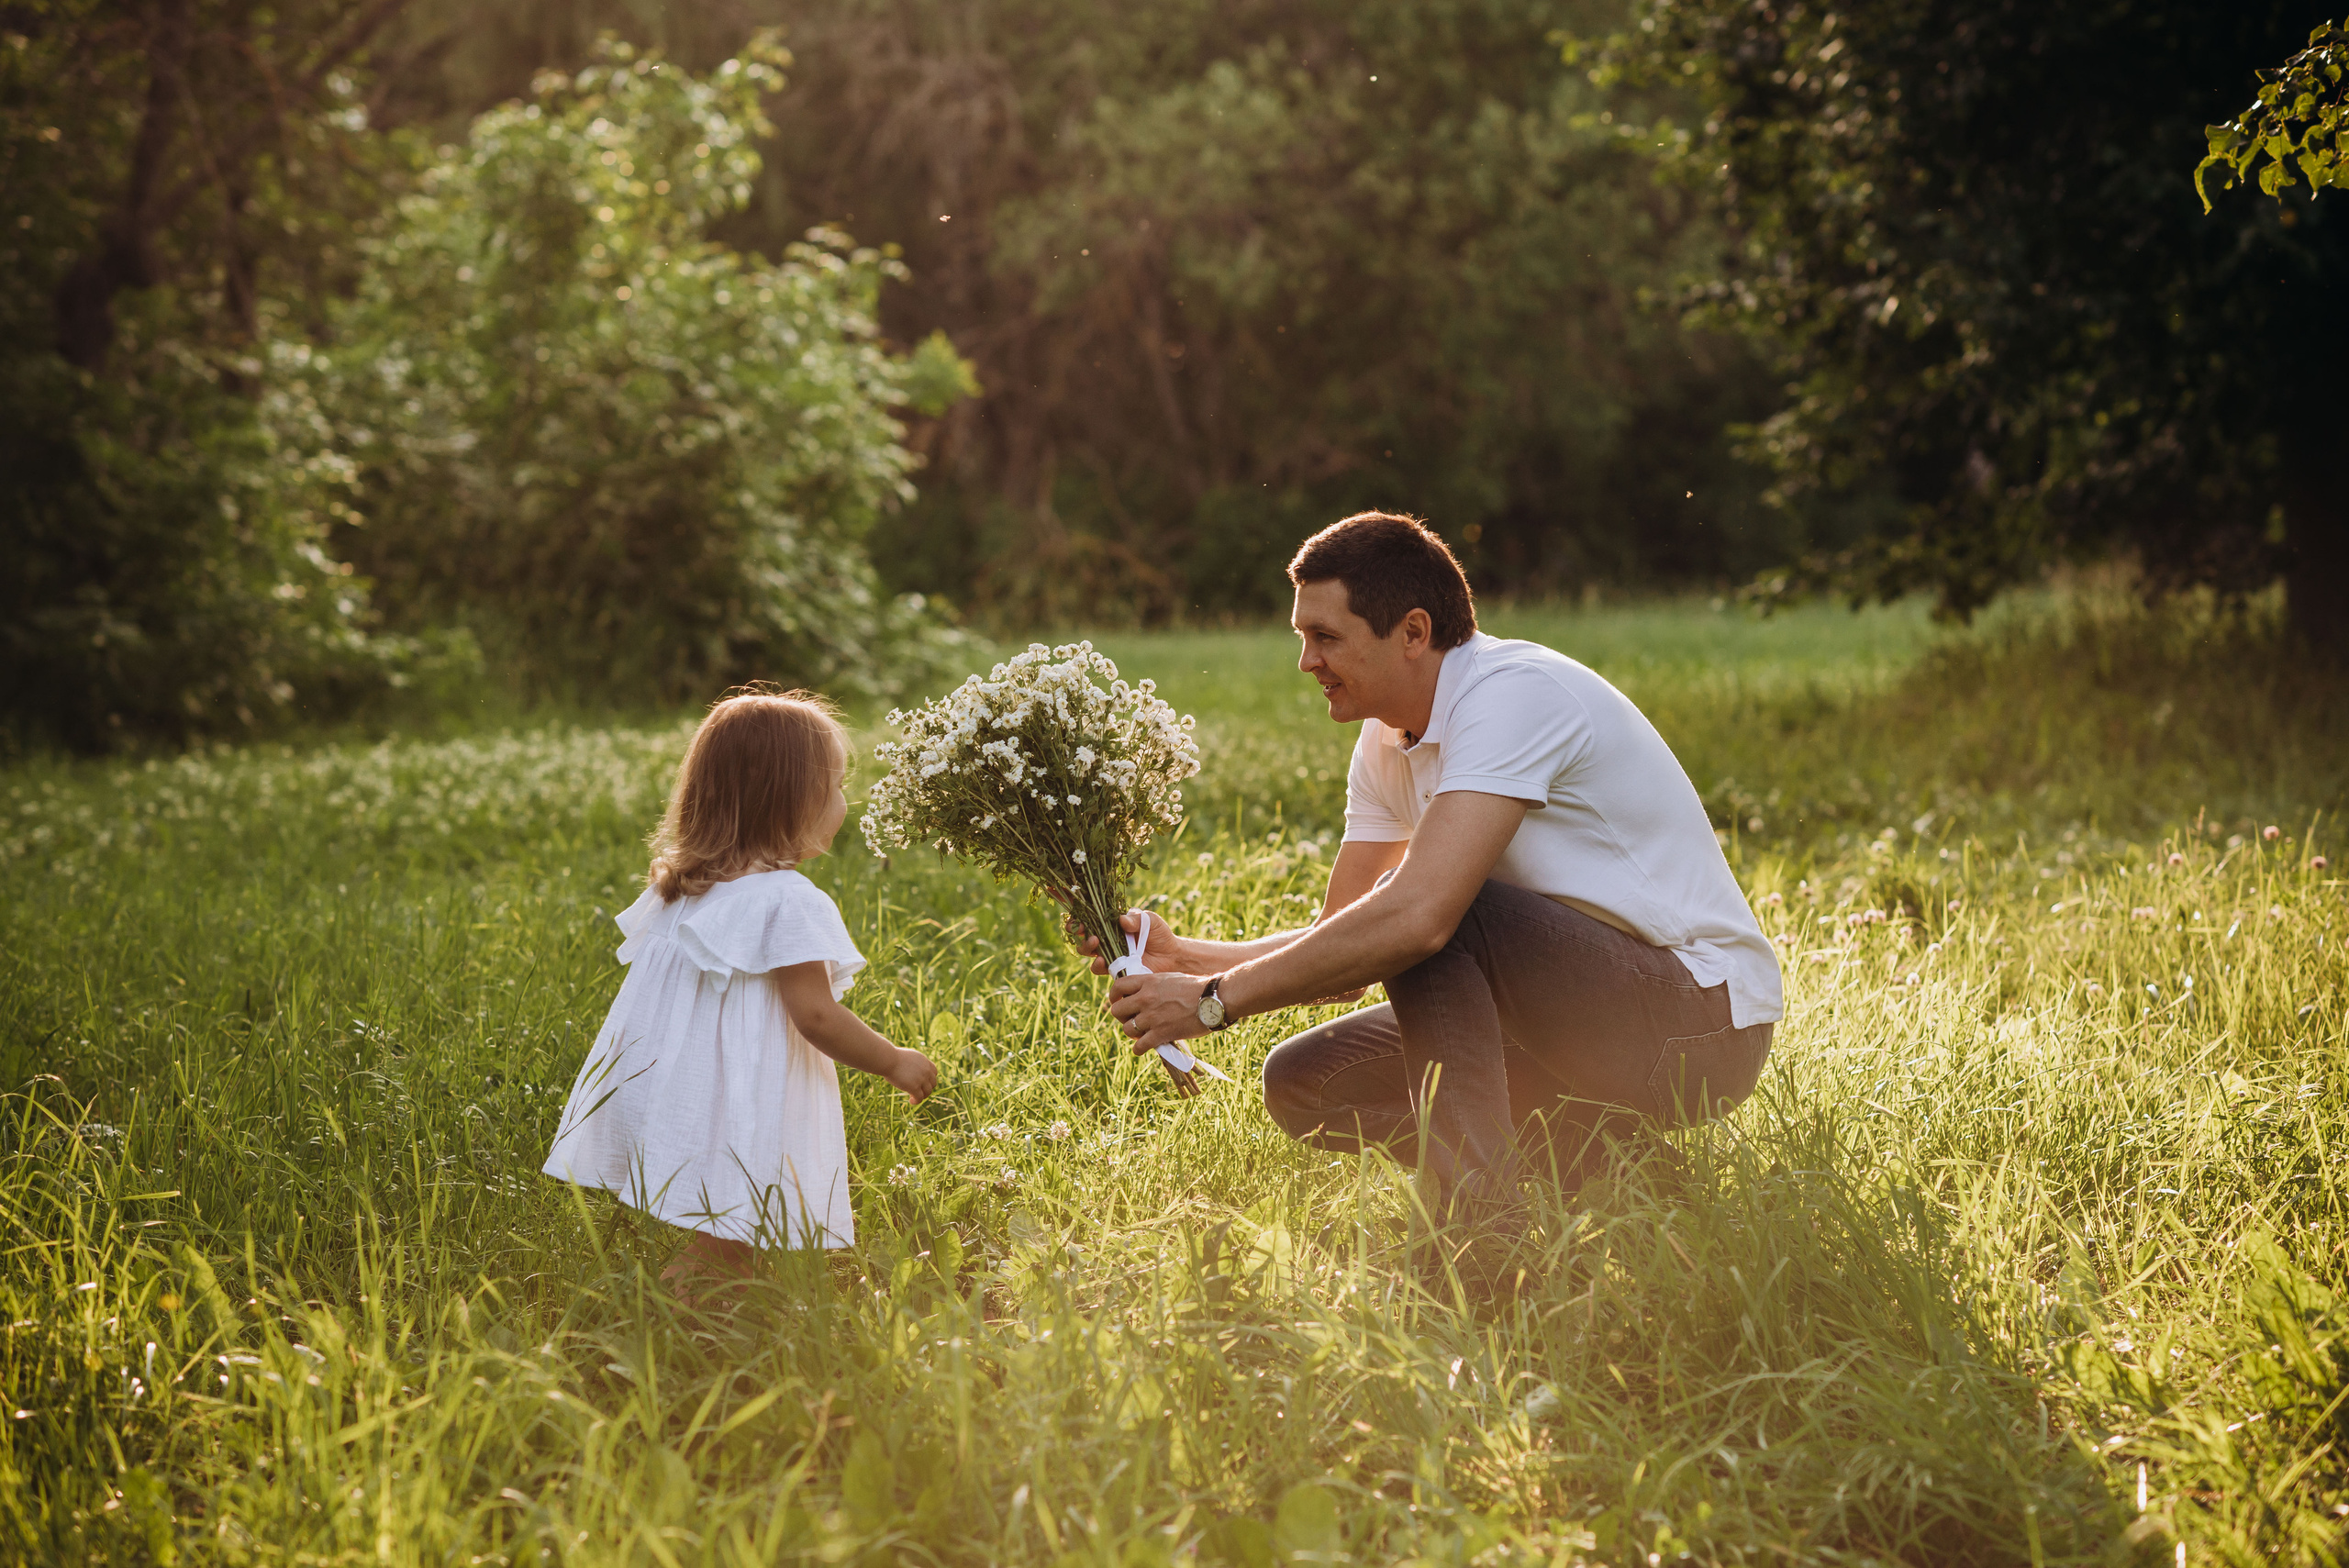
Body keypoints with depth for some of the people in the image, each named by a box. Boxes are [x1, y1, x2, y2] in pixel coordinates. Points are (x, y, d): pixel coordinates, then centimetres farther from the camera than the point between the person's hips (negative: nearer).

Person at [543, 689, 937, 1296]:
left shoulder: (674, 889, 11)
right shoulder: (788, 903, -13)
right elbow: (815, 1016, -15)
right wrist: (894, 1062, -2)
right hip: (732, 1125, -8)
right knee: (717, 1254, -6)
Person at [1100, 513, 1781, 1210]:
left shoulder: (1515, 694, -21)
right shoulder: (1387, 746, 7)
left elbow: (1417, 914, -33)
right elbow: (1342, 949, 11)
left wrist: (1216, 999, -27)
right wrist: (1185, 957, -5)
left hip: (1701, 1026, -9)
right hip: (1583, 1034, 9)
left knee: (1422, 906, -28)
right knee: (1300, 1081, 0)